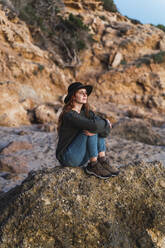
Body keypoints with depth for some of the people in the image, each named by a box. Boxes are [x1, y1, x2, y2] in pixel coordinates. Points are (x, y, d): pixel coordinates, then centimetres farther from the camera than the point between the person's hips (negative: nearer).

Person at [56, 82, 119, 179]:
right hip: (68, 158, -8)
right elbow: (94, 125, -33)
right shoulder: (69, 115, -21)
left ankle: (102, 162, -10)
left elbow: (107, 129, -3)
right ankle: (93, 166, -14)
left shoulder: (86, 112, 5)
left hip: (80, 158, 8)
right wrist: (105, 122, -13)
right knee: (93, 129, -21)